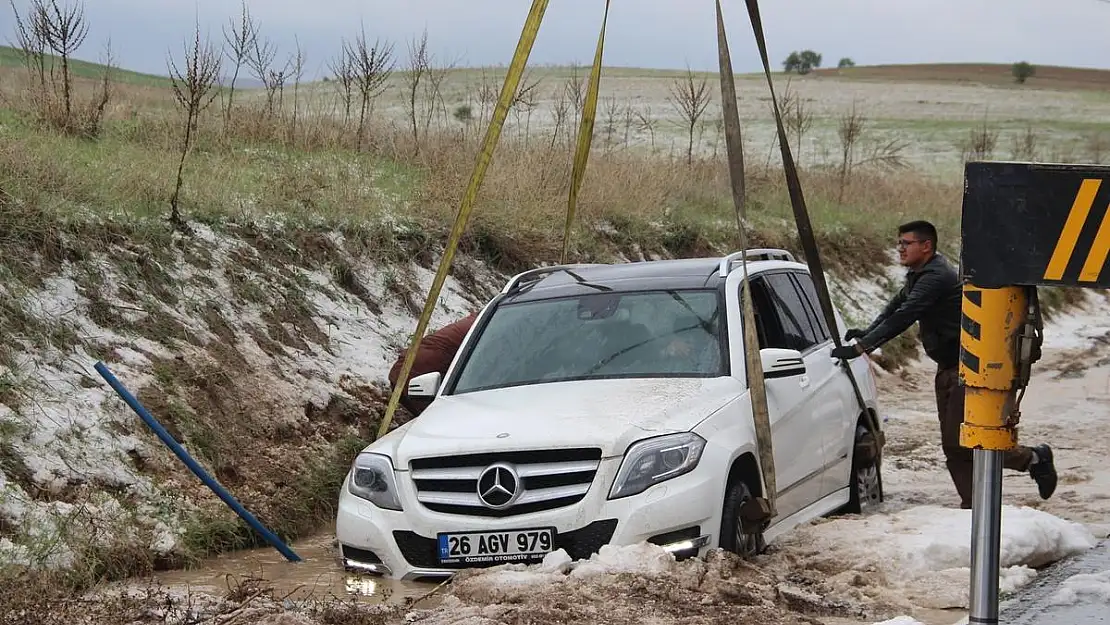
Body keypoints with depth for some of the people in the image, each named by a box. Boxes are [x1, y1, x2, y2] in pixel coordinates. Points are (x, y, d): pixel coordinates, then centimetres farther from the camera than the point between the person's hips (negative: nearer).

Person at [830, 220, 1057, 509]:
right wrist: (866, 333, 3)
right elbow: (895, 307, 20)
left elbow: (904, 317, -29)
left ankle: (1033, 458, 6)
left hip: (968, 366, -10)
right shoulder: (918, 274, 11)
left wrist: (861, 347, -31)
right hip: (948, 366, 10)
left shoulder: (936, 277, -21)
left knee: (958, 440, -11)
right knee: (952, 444, 7)